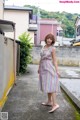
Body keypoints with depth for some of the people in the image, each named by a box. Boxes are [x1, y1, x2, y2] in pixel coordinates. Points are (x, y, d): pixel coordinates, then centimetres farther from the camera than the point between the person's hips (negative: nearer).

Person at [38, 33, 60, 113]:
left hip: (49, 68, -8)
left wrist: (57, 70, -15)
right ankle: (49, 102, 23)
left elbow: (54, 60, -9)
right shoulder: (44, 47, 12)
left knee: (50, 86, -11)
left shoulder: (52, 48, -7)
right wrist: (39, 68, 19)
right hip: (43, 68, 8)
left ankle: (55, 104, -11)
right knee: (47, 85, 13)